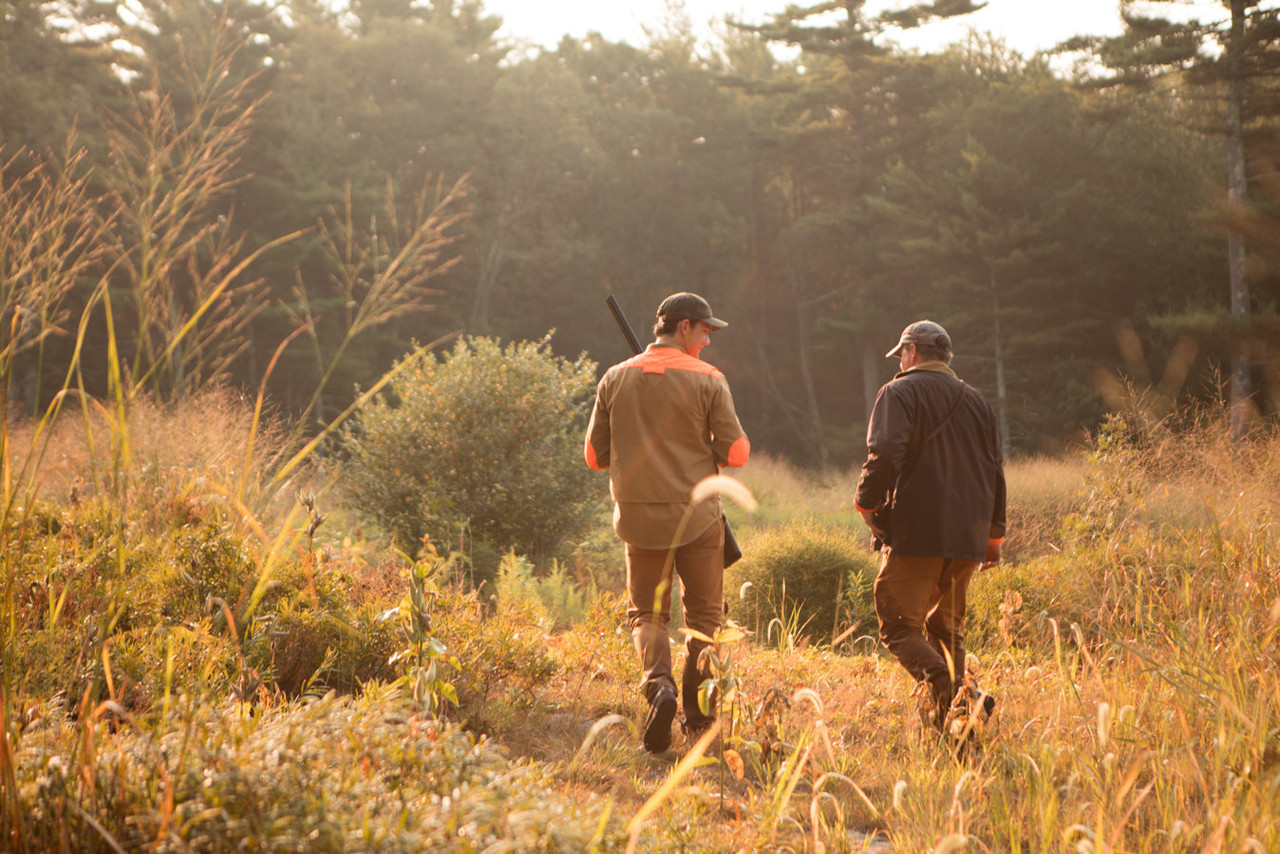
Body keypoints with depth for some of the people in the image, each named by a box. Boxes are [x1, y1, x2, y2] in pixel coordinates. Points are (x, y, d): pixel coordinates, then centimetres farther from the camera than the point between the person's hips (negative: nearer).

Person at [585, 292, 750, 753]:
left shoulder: (616, 379, 2)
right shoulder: (707, 380, -7)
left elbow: (596, 455, 5)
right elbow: (736, 453, -8)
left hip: (639, 518, 2)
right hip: (697, 515, -2)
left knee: (647, 614, 13)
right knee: (703, 615, 12)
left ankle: (659, 684, -14)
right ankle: (697, 716, 13)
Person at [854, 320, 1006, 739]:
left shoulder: (900, 393, -1)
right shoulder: (975, 401, 18)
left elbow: (885, 454, -16)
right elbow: (995, 471, 20)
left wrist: (866, 503, -1)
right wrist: (993, 535, 25)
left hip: (916, 532, -6)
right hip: (968, 537, 7)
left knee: (899, 627, -5)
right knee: (946, 628, 19)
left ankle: (949, 694, -27)